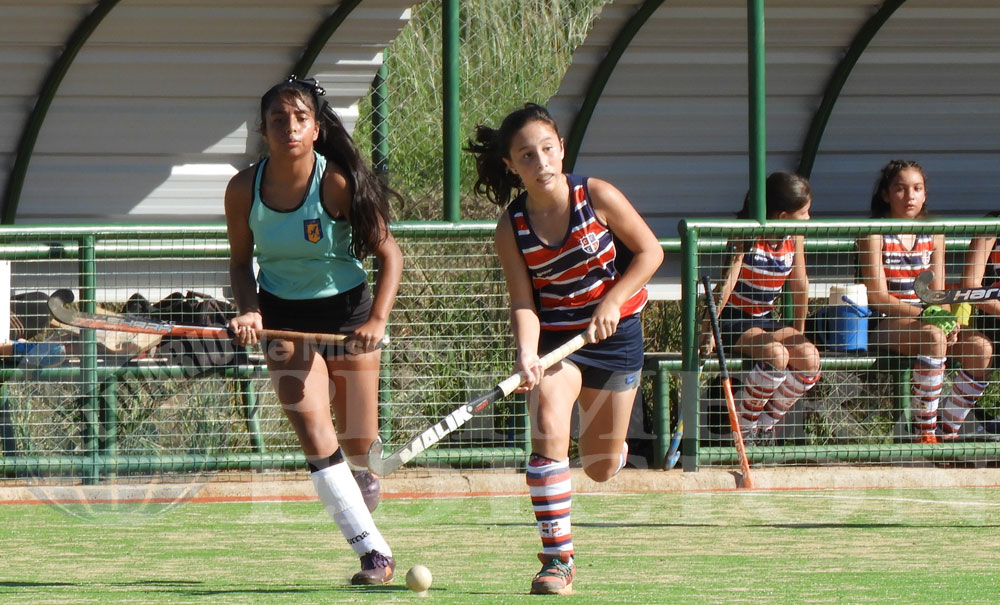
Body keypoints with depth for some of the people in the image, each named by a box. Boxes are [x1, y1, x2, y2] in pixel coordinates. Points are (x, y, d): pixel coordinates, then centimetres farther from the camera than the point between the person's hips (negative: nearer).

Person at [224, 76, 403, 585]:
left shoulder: (339, 184, -19)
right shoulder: (244, 189, -11)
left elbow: (388, 253, -11)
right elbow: (241, 261, 4)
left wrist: (377, 322, -22)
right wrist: (249, 312, -14)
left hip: (347, 310, -1)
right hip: (283, 314, 1)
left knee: (359, 447, 2)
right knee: (313, 430, -18)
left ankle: (361, 516, 38)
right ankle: (373, 552, -17)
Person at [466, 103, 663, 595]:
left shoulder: (598, 197, -14)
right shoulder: (511, 228, -12)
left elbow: (650, 251, -5)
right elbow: (523, 303, -13)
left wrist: (612, 302, -16)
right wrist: (526, 353, -31)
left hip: (614, 333, 0)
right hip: (555, 336, 0)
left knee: (602, 467, 8)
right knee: (548, 433, -26)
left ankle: (606, 441, 50)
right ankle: (557, 561, -22)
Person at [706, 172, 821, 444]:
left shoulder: (795, 238, 1)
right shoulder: (746, 239, -18)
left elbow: (800, 284, 10)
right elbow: (727, 283, -25)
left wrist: (799, 333, 15)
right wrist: (709, 331, -30)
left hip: (766, 320, 6)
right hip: (734, 322, -6)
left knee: (809, 358, -20)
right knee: (777, 355, -33)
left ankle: (766, 424, -1)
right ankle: (741, 425, -12)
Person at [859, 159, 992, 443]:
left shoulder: (934, 236, 12)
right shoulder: (875, 234, -4)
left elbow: (938, 294, 8)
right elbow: (878, 296, -12)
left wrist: (947, 318, -15)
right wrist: (925, 314, -23)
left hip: (925, 320, 6)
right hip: (884, 325, -6)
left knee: (980, 347, -20)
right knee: (934, 336, -36)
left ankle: (948, 431, -10)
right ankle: (924, 431, -29)